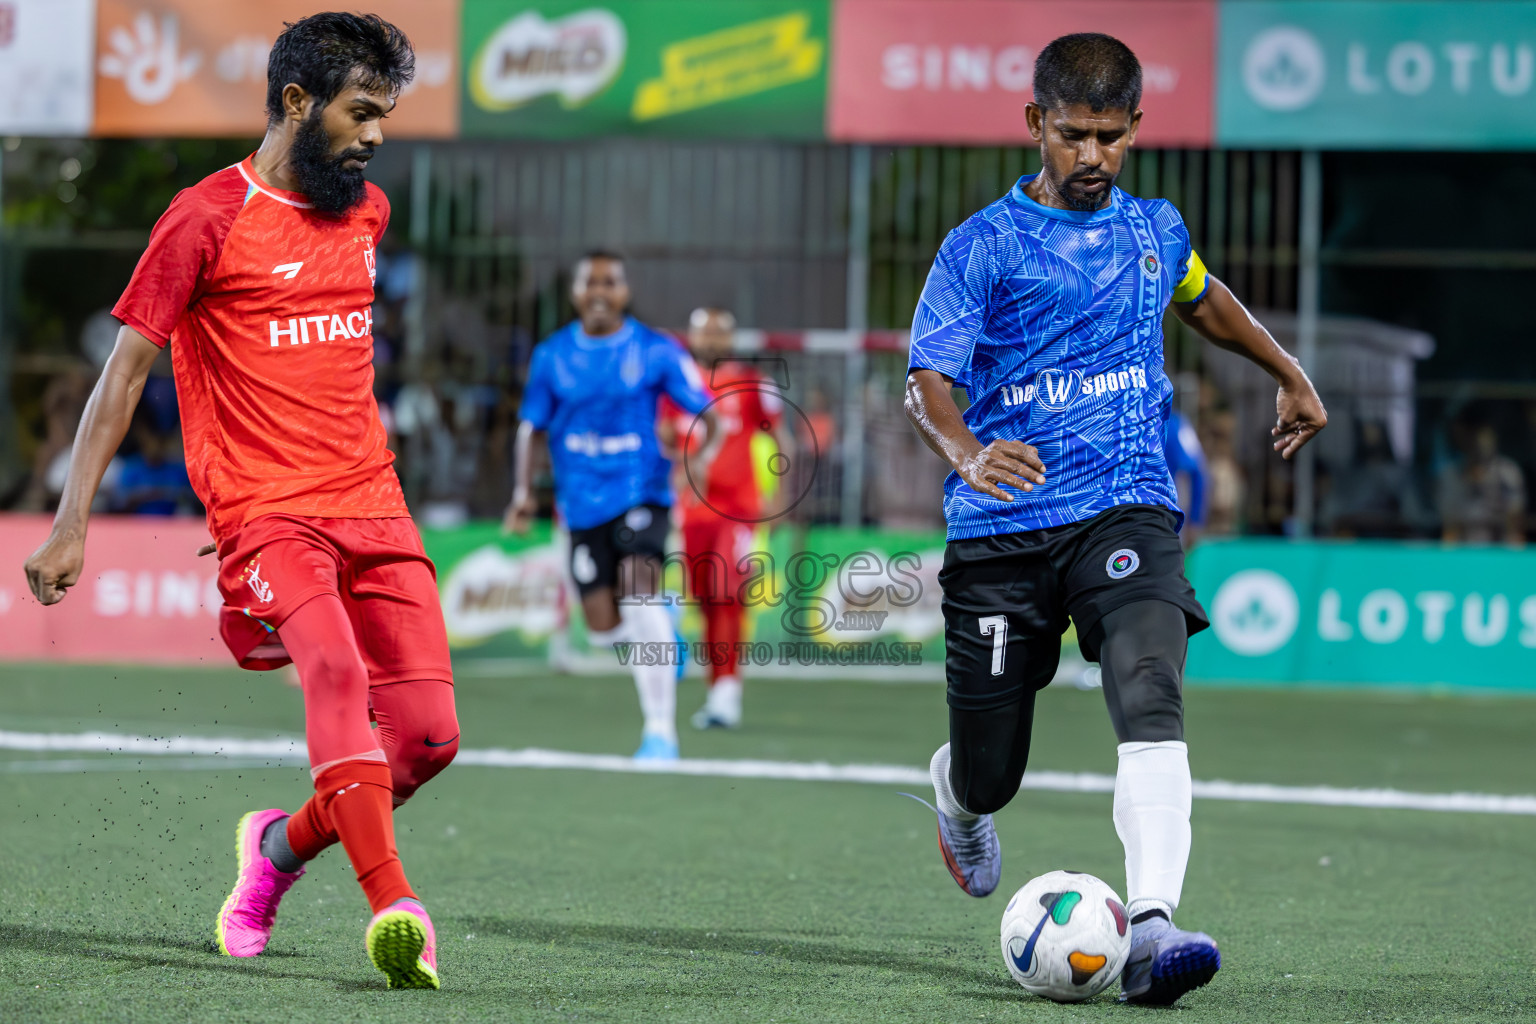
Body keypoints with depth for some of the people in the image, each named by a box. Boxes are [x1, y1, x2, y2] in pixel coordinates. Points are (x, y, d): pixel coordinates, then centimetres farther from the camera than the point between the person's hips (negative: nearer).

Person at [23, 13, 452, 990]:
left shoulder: (367, 212, 15)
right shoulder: (208, 217, -4)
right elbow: (125, 370, -3)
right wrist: (72, 523, -8)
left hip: (372, 504, 6)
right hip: (266, 510, -6)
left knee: (429, 734, -3)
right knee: (335, 669, -30)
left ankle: (279, 847, 23)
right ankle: (393, 906, -40)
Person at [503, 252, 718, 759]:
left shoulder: (657, 351, -2)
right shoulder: (551, 356, 5)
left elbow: (707, 412, 0)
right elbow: (530, 428, 9)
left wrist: (705, 449, -22)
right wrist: (523, 491, -5)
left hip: (642, 493, -3)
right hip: (583, 504, 3)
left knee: (638, 587, -26)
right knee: (603, 631, -2)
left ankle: (661, 730, -23)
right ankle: (662, 635, 36)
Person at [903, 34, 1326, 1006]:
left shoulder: (1156, 228, 11)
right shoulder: (983, 247, -4)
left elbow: (1203, 297, 35)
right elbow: (926, 379, -15)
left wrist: (1291, 374, 41)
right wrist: (966, 453, -36)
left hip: (1127, 513, 2)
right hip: (1002, 528, -2)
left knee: (1149, 698, -27)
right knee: (988, 776, 6)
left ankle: (1153, 927, -38)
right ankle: (958, 798, 46)